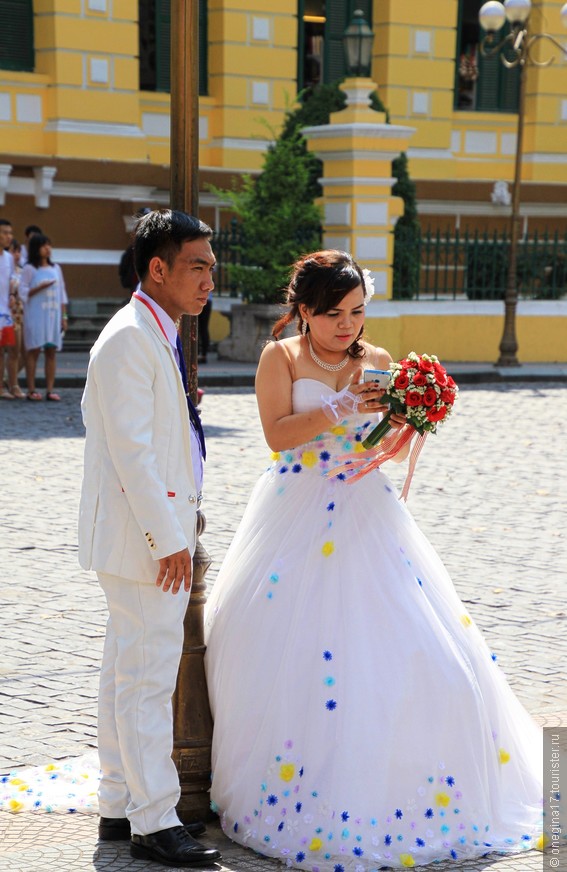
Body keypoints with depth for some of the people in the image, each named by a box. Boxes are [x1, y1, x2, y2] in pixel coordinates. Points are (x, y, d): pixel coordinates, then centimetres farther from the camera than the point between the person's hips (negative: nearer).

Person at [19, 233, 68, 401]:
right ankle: (31, 390, -1)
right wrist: (40, 287, -17)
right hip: (35, 316, -4)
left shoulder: (56, 268, 13)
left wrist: (64, 317, 10)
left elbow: (62, 294, 14)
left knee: (51, 351, 1)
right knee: (33, 350, -4)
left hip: (53, 316, 4)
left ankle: (50, 390, 1)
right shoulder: (29, 269, -1)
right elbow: (23, 292, -5)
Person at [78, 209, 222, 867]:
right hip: (144, 537, -10)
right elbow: (130, 448, -22)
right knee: (148, 677, -4)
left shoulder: (157, 337, 14)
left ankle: (120, 806, 24)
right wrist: (168, 538, -22)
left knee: (126, 674, 15)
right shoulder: (129, 339, -17)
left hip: (156, 533, 10)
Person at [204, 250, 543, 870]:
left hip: (366, 514, 3)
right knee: (283, 653, -4)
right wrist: (342, 407, -22)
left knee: (403, 644, -4)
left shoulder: (376, 362, 9)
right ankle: (297, 794, 10)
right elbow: (277, 433, -13)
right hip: (298, 515, -3)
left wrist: (408, 418, -15)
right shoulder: (281, 358, 0)